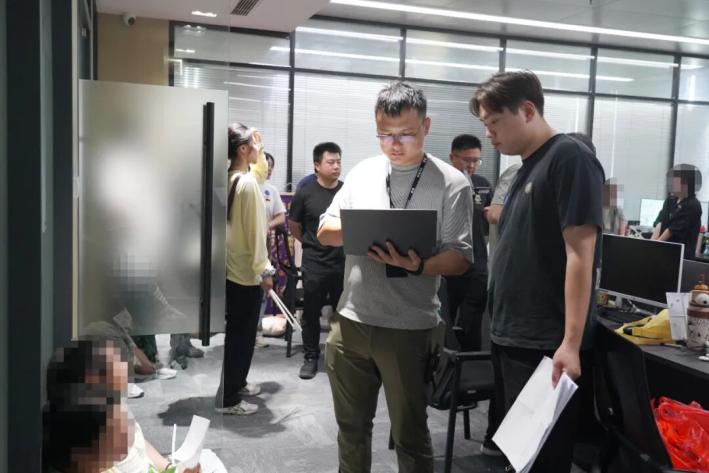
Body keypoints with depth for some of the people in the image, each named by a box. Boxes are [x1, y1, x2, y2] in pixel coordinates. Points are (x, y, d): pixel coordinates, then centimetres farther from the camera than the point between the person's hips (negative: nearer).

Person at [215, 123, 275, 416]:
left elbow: (262, 172, 28)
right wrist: (263, 272, -16)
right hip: (246, 271, -9)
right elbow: (254, 232, -20)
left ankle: (235, 384, 33)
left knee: (236, 332, 20)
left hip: (231, 268, 9)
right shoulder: (247, 183, -19)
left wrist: (260, 152, 12)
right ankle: (227, 399, 9)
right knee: (242, 335, 0)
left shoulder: (230, 178, 7)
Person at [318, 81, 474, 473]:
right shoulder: (362, 172, 7)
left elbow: (460, 258, -9)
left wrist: (419, 266, -29)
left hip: (408, 327, -4)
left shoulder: (452, 183, -6)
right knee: (351, 424, 19)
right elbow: (325, 231, 8)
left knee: (409, 434, 9)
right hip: (350, 320, 4)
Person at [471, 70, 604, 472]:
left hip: (546, 345, -9)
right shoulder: (529, 166, 15)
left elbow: (580, 253, -18)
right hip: (511, 338, 9)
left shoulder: (569, 157, -11)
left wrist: (571, 343, -22)